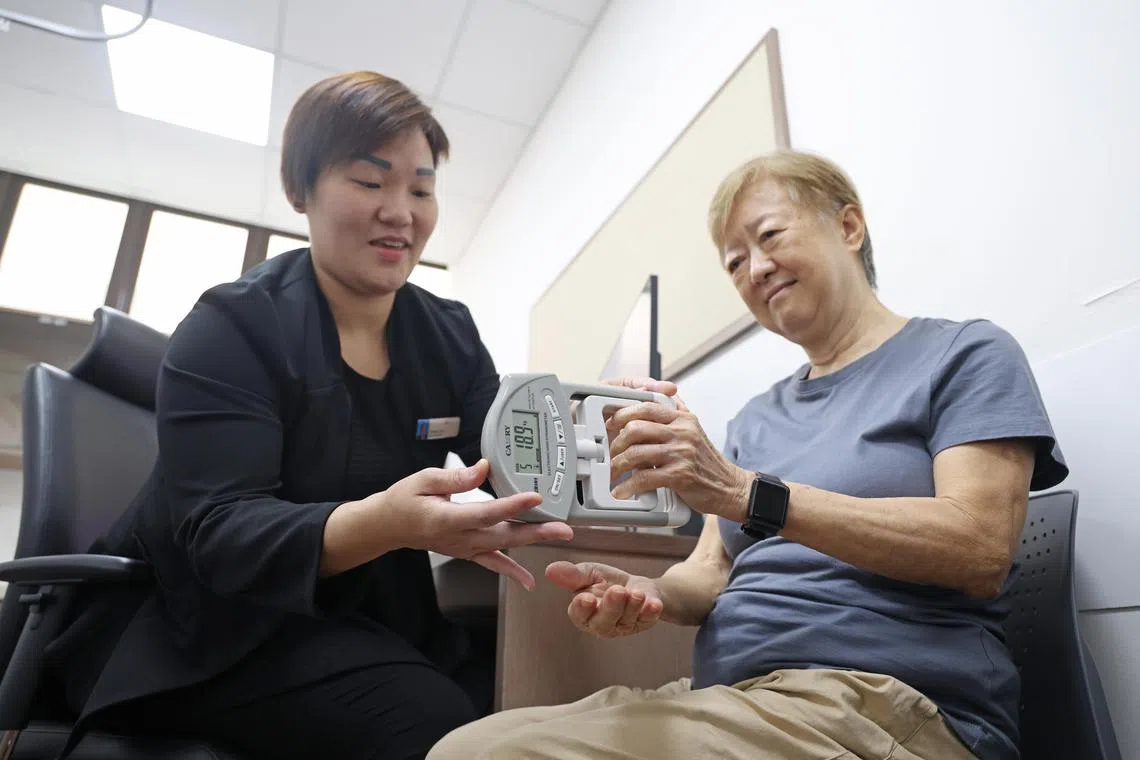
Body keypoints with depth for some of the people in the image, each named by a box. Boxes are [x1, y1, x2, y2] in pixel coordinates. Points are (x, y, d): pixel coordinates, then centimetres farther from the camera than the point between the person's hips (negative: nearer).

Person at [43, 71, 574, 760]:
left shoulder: (451, 334, 3)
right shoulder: (234, 325, -12)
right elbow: (216, 534, -22)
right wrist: (383, 523, -41)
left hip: (376, 624, 5)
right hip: (220, 624, -4)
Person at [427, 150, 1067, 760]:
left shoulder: (966, 354, 3)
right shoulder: (755, 418, 20)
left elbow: (980, 550, -12)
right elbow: (713, 571, 13)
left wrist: (746, 493, -20)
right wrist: (648, 593, -11)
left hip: (882, 705, -5)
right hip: (728, 699, 6)